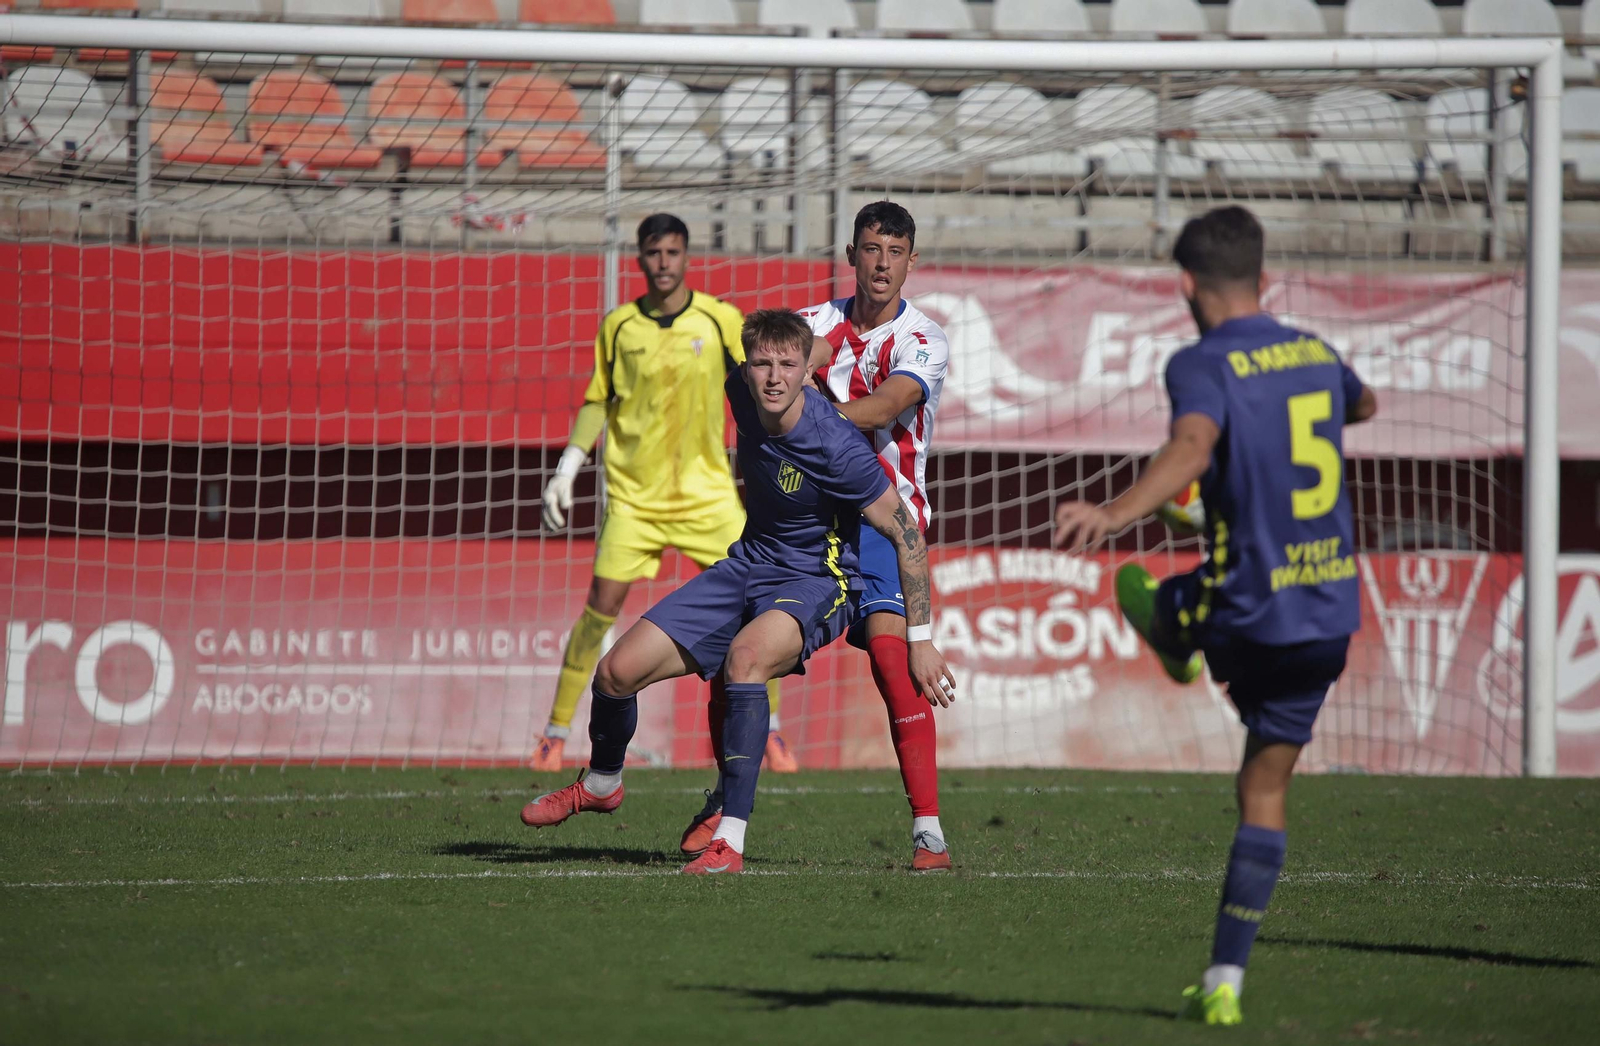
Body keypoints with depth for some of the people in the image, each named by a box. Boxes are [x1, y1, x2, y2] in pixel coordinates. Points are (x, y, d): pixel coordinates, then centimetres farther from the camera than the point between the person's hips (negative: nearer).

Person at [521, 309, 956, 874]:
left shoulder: (836, 447, -28)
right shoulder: (741, 388, -10)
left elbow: (905, 532, -19)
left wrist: (921, 640, -19)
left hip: (816, 583, -7)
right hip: (747, 565, 7)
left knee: (746, 654, -39)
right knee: (617, 672, -3)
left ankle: (730, 842, -38)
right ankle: (601, 784, 31)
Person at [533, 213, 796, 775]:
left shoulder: (720, 320, -2)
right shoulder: (618, 326, 0)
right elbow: (598, 401, 9)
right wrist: (566, 471, 2)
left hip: (707, 490, 0)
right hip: (634, 492, 0)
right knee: (602, 606, -9)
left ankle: (770, 730, 11)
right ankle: (556, 730, 2)